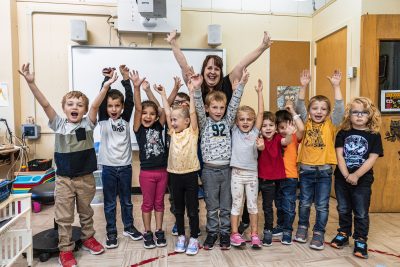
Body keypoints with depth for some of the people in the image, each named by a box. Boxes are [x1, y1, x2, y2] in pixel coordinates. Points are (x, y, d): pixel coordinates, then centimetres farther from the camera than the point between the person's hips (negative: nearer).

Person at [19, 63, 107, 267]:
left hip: (86, 178, 0)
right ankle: (65, 249, 25)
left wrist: (106, 86, -31)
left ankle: (88, 238, 39)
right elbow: (45, 104, -13)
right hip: (64, 179, 0)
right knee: (64, 216, 9)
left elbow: (95, 105, -18)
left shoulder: (88, 124, -5)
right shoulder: (58, 124, -3)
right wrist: (31, 83, -23)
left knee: (86, 212, 18)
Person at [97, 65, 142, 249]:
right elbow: (101, 99, -14)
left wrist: (126, 79, -20)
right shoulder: (103, 120, -2)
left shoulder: (125, 119, 1)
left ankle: (129, 227, 32)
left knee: (126, 200, 16)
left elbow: (131, 100, -11)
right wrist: (107, 79, -23)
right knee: (110, 203, 10)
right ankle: (111, 232, 24)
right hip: (108, 167, -1)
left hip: (125, 166, 1)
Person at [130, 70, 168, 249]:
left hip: (162, 171, 3)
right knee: (147, 203, 12)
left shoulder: (159, 127, 2)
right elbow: (137, 108, -18)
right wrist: (136, 87, -29)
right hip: (147, 172, -3)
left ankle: (159, 231, 29)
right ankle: (147, 233, 27)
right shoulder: (139, 129, -6)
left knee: (159, 202, 15)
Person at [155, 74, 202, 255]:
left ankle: (194, 238, 21)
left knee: (192, 208, 7)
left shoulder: (192, 131, -4)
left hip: (190, 174, -4)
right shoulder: (173, 133, 7)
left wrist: (192, 90, -18)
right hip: (175, 174, 4)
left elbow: (192, 112, -13)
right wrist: (163, 95, 8)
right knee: (178, 208, 15)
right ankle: (181, 236, 30)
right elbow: (167, 113, 5)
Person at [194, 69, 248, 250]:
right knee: (212, 206, 9)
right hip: (209, 170, -2)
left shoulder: (227, 122, 6)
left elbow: (234, 104, -2)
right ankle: (212, 232, 25)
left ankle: (225, 233, 25)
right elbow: (198, 107, -13)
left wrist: (241, 84, -11)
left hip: (227, 168, 2)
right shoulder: (204, 123, 1)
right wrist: (196, 89, -27)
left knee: (226, 205, 11)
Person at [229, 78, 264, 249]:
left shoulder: (255, 132, 2)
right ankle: (235, 234, 18)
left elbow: (261, 113, -3)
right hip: (236, 173, -1)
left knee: (253, 205, 11)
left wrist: (259, 92, -4)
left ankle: (254, 234, 22)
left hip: (252, 173, 2)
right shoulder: (234, 131, 0)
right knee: (236, 205, 7)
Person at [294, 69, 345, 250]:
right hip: (306, 169, 1)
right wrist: (303, 86, -20)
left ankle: (319, 233, 24)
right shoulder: (307, 123, 0)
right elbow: (299, 107, -10)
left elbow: (340, 109, -14)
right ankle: (302, 227, 35)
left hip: (324, 170, -1)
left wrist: (336, 86, -21)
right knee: (305, 203, 15)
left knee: (322, 205, 8)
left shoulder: (331, 124, -2)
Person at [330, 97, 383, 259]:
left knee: (361, 213, 7)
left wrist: (356, 175, -19)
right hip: (341, 178, 2)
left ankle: (360, 241, 23)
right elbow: (339, 155, -7)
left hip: (363, 180, -2)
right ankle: (343, 234, 32)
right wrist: (346, 175, -18)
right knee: (343, 209, 15)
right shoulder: (343, 133, 0)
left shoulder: (374, 135, -4)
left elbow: (372, 159, -11)